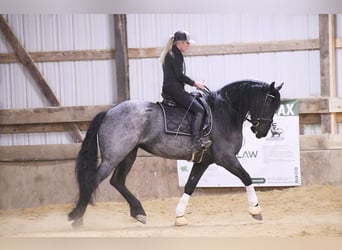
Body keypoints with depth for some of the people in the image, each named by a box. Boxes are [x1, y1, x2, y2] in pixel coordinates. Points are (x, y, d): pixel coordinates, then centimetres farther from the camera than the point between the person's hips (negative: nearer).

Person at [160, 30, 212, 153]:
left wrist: (192, 83, 22)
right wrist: (194, 83, -7)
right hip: (175, 89, -11)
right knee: (199, 109, -16)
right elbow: (179, 75, -17)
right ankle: (196, 141, -30)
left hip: (169, 89, 11)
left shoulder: (169, 54, 20)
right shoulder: (176, 55, -10)